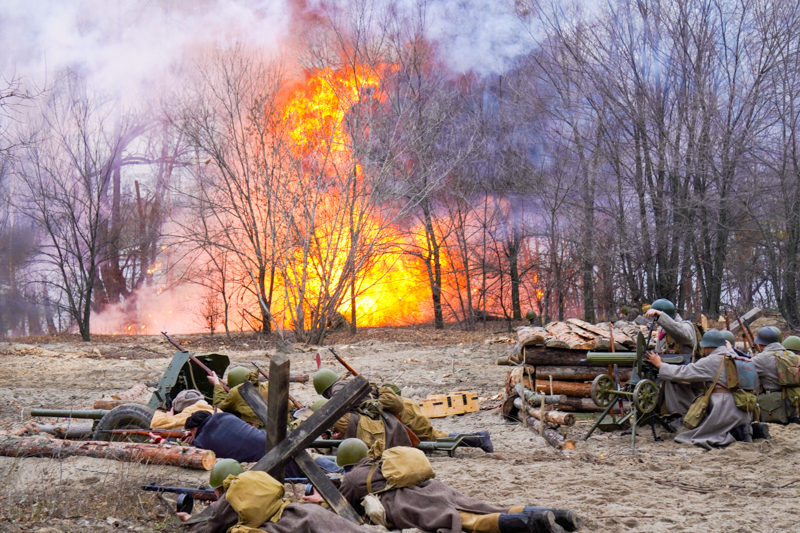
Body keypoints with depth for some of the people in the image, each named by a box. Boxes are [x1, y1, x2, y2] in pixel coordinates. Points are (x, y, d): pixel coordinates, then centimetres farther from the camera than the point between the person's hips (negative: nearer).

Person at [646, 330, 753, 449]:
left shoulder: (711, 361, -8)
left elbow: (684, 373, -4)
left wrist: (659, 365, 7)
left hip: (724, 409, -8)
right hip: (742, 411, 8)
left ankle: (729, 436, -15)